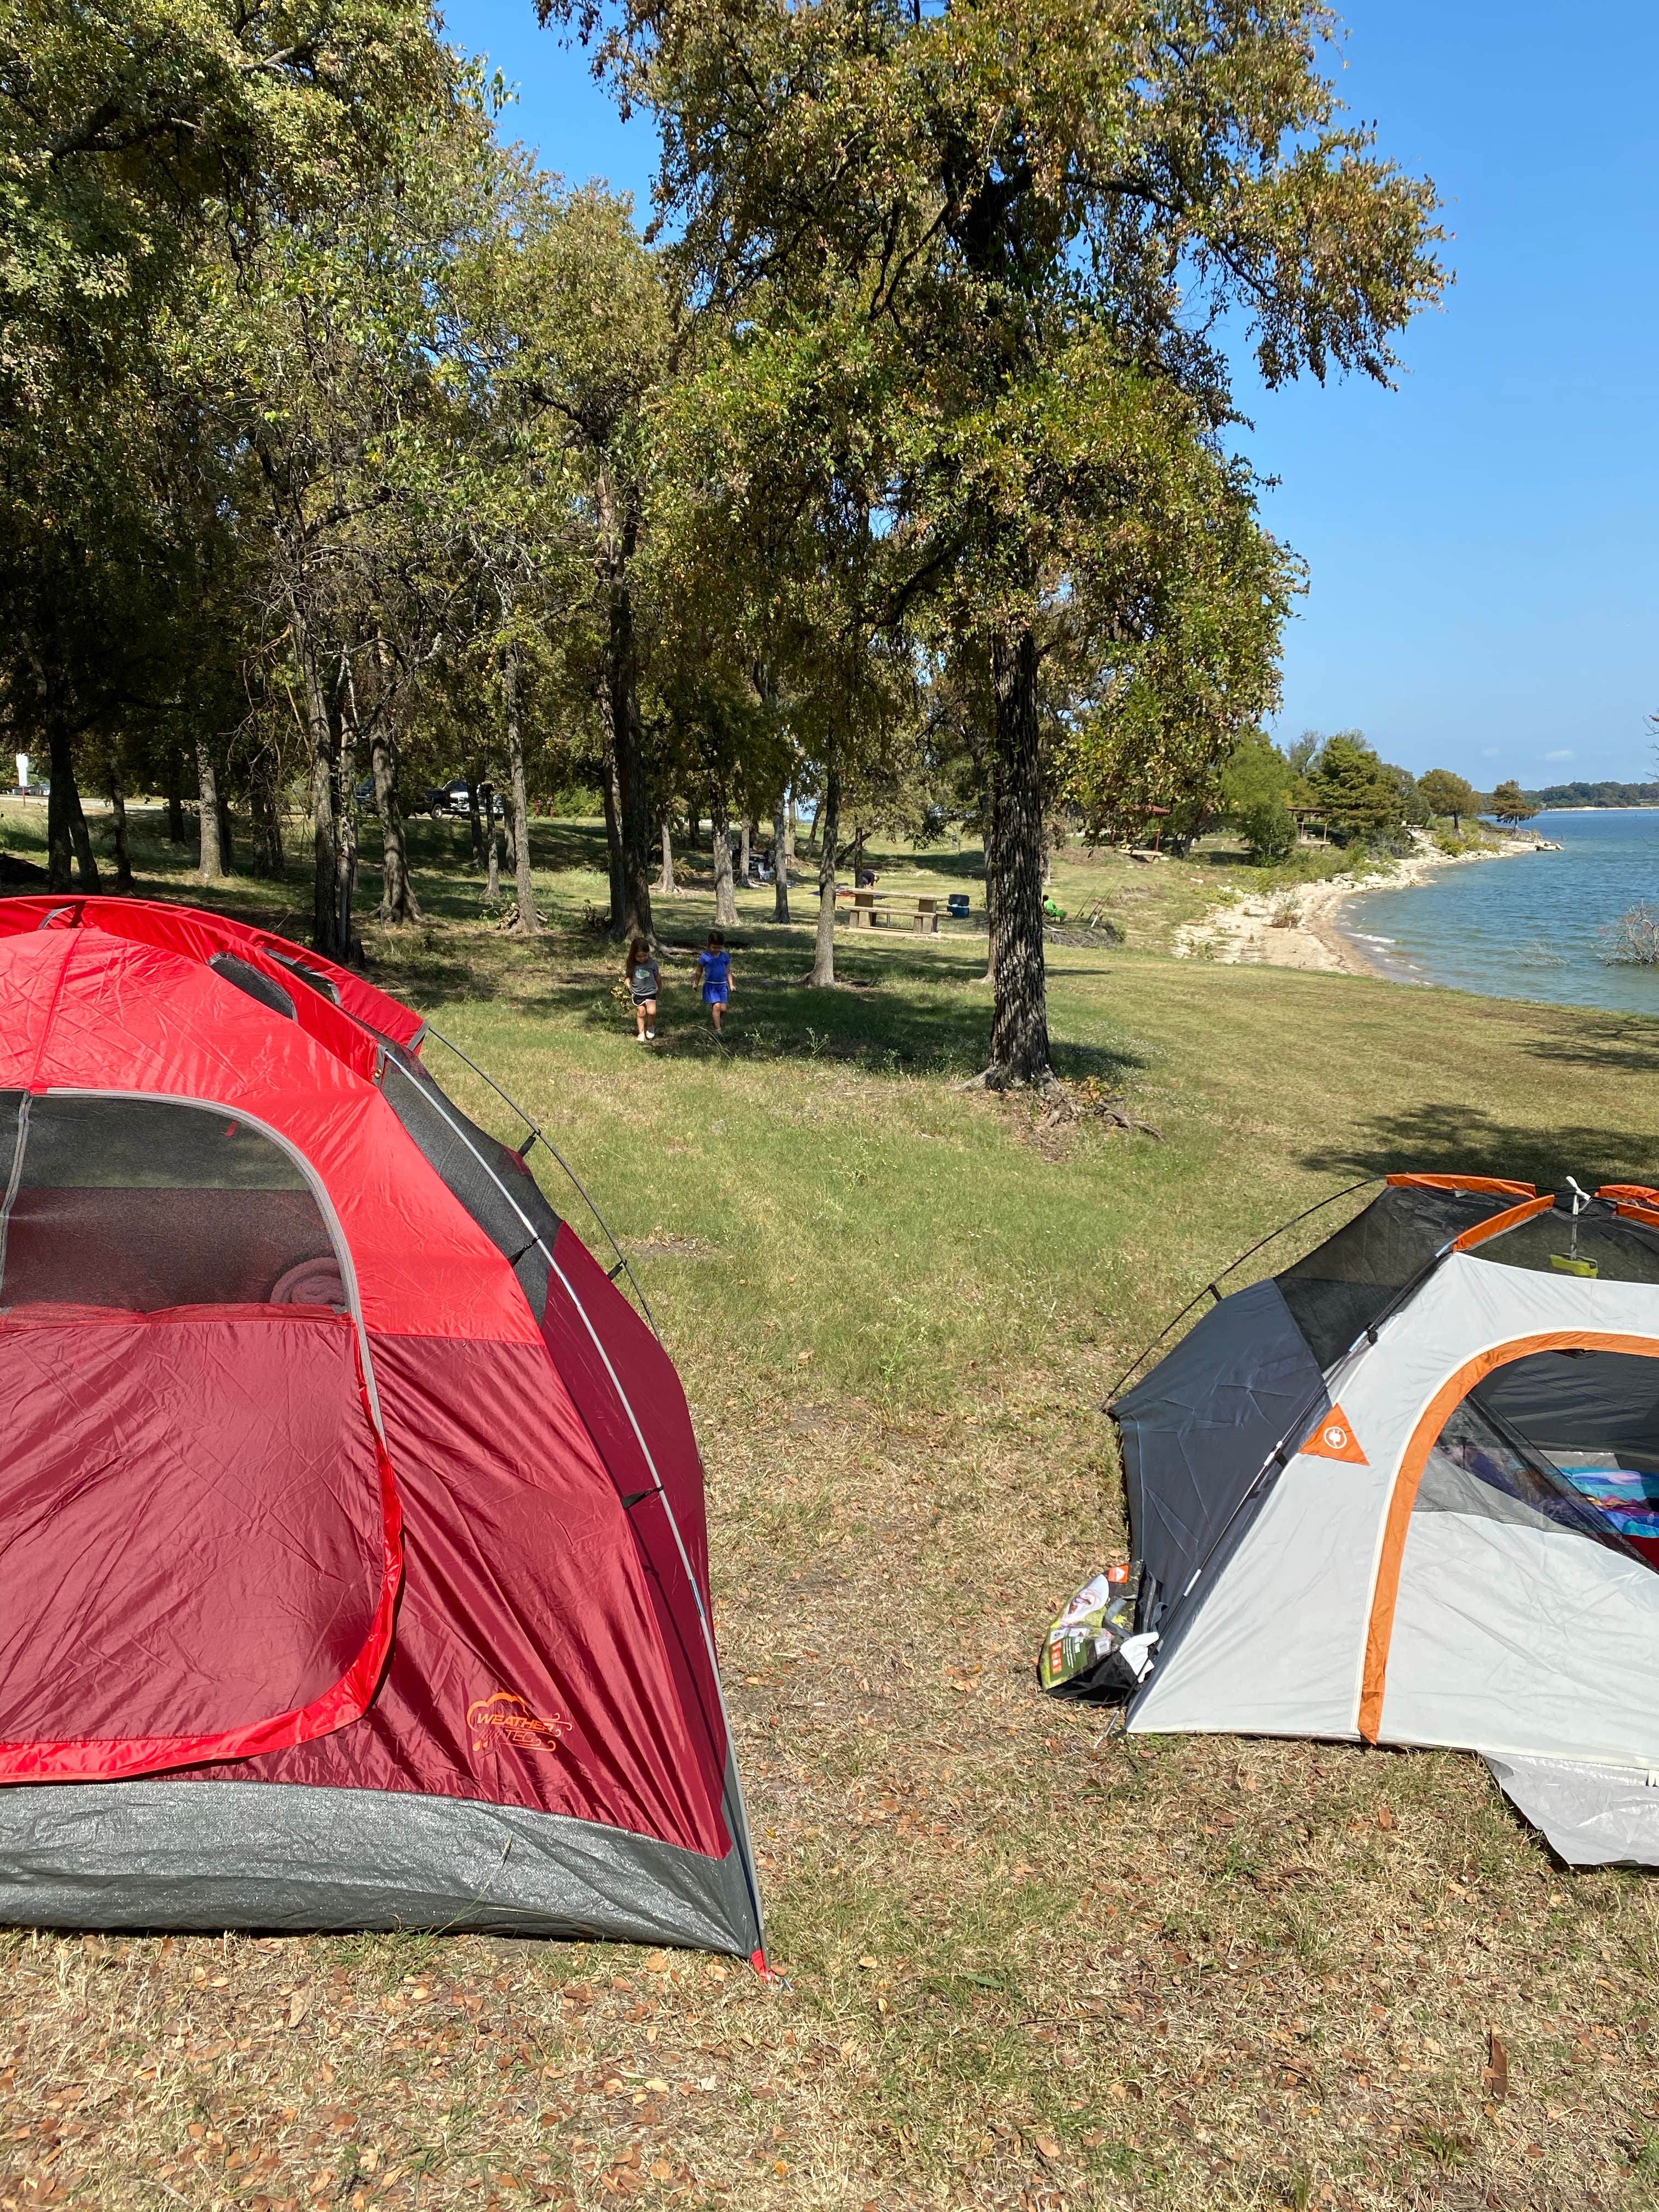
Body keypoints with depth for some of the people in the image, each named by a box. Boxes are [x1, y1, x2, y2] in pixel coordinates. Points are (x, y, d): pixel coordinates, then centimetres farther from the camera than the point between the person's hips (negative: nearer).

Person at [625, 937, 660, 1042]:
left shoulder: (652, 963, -9)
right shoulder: (632, 965, -7)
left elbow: (657, 977, 3)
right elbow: (629, 977, 2)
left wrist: (660, 976, -12)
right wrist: (628, 983, -13)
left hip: (650, 992, -2)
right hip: (637, 994, 2)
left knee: (651, 1012, -16)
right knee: (640, 1013, 8)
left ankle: (650, 1027, 15)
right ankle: (641, 1033, 23)